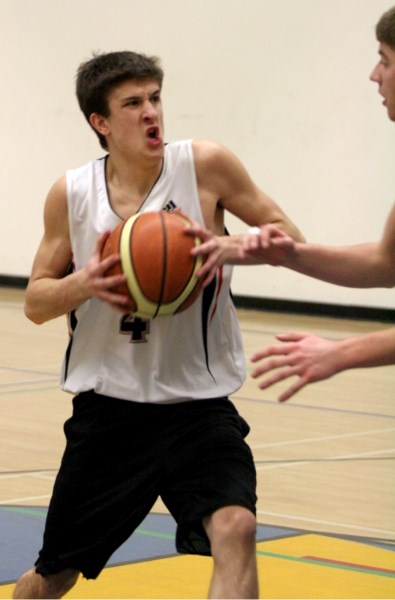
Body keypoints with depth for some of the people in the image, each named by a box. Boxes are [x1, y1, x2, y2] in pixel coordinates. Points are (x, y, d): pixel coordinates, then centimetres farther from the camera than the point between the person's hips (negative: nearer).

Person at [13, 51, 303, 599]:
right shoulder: (71, 195, -3)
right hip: (108, 409, 2)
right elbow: (35, 301, 5)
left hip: (198, 406, -1)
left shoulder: (205, 166, -8)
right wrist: (84, 284, -17)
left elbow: (289, 238, -1)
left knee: (234, 528, -28)